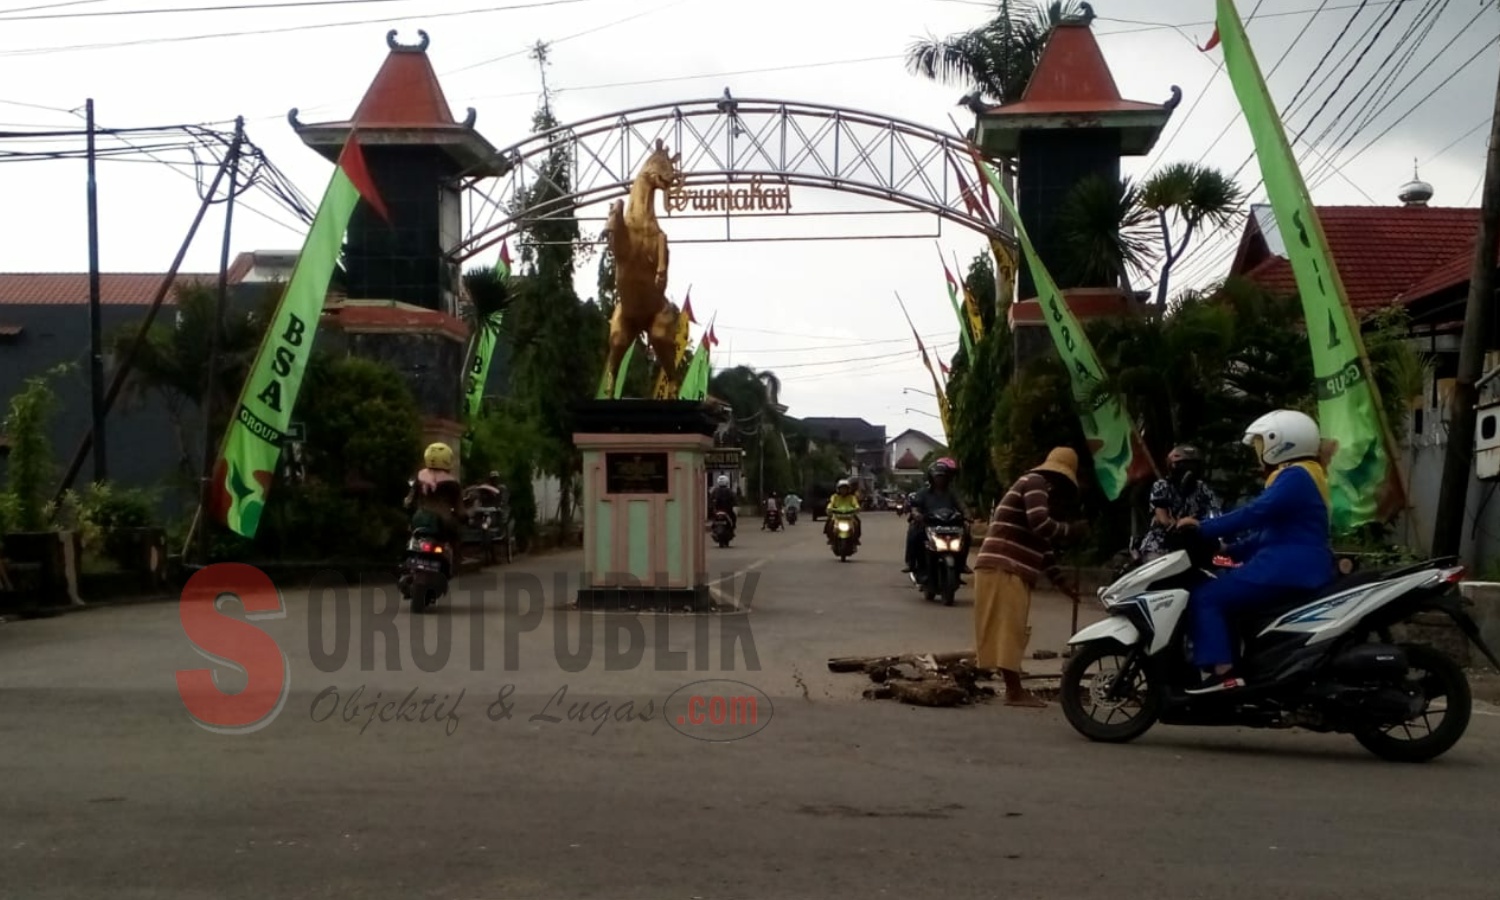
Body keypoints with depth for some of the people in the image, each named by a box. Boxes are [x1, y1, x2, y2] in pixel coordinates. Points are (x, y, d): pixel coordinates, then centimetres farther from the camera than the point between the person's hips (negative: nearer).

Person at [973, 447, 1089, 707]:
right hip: (1003, 569, -10)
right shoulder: (1035, 483, -4)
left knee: (1009, 631, 12)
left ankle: (1014, 688, 17)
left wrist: (1061, 581, 22)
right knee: (1008, 630, -9)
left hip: (1011, 570, 10)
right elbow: (1041, 525, -20)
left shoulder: (1039, 489, 27)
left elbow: (1043, 546, 25)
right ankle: (1015, 691, -8)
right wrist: (1071, 530, -5)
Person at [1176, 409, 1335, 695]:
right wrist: (1230, 551, 17)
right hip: (1295, 567, 11)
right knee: (1222, 594, 20)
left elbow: (1255, 513, -24)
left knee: (1205, 599, -15)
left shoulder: (1295, 476, -12)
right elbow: (1267, 530, 24)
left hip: (1288, 568, -11)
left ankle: (1223, 673, -22)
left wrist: (1204, 528, -21)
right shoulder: (1298, 476, 22)